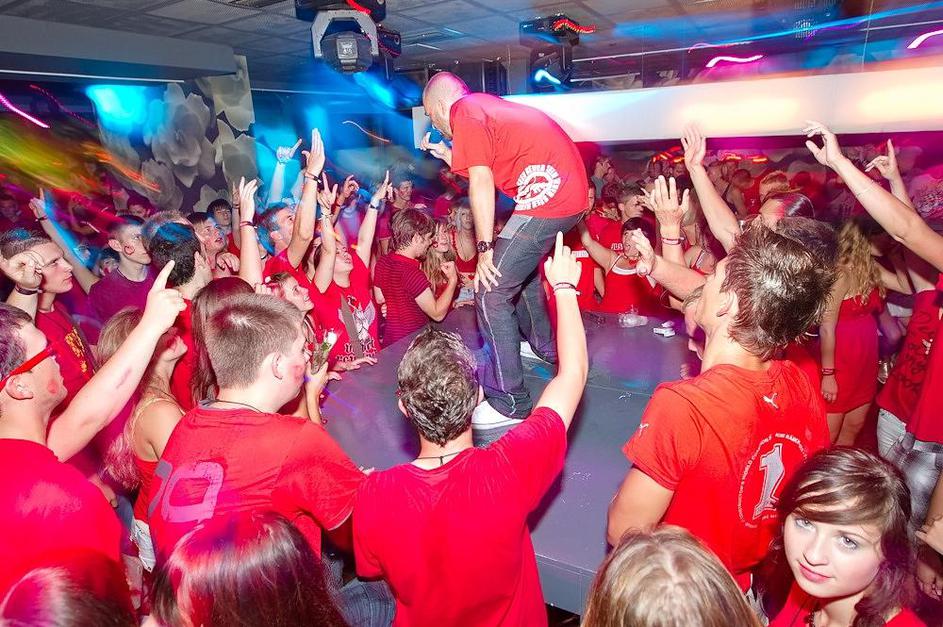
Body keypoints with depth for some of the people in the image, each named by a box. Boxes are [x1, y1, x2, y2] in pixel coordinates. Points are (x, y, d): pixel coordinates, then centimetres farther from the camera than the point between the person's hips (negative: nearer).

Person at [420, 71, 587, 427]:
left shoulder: (464, 112, -5)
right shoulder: (486, 104, 22)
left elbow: (481, 182, -14)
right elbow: (486, 169, 25)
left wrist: (485, 248, -14)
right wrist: (445, 154, 32)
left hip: (548, 193, -10)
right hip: (570, 190, 10)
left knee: (491, 293, -8)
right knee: (522, 269, 30)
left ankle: (509, 402, -4)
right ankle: (543, 346, 49)